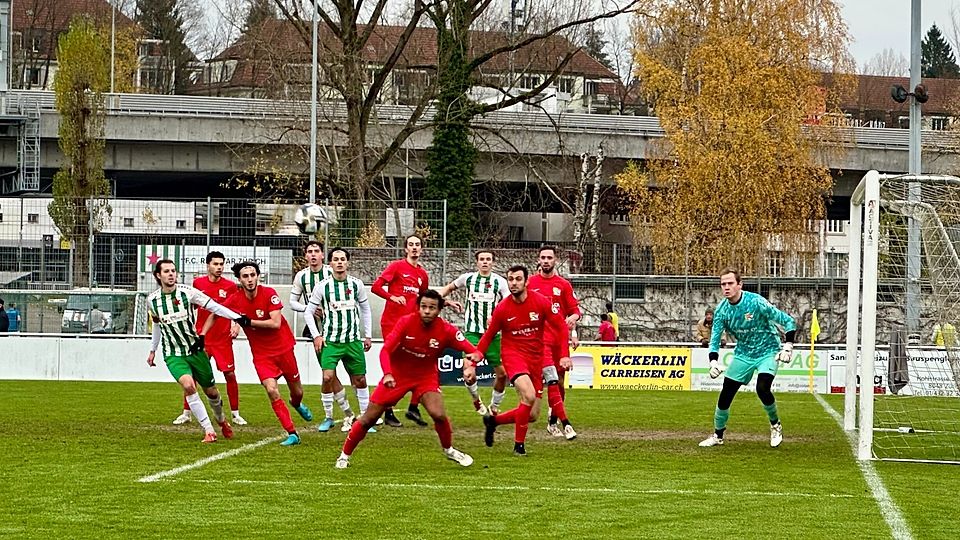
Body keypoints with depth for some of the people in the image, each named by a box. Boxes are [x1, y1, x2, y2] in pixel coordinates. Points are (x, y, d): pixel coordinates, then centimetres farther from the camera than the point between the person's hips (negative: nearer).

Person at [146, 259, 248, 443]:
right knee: (188, 385, -26)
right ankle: (209, 431, -20)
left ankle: (221, 419, 44)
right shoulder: (152, 300, -2)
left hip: (195, 349, 0)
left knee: (210, 391, 10)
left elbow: (213, 306, -12)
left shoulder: (187, 292, -10)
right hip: (173, 355, 0)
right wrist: (152, 350, 22)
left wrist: (237, 318, -22)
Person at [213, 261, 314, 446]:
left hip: (283, 349, -1)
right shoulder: (235, 300, -9)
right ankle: (292, 433, -13)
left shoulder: (269, 294, -17)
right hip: (261, 354, 1)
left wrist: (248, 322, -25)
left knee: (297, 392, 14)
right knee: (272, 390, -21)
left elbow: (276, 323, -24)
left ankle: (297, 404, 53)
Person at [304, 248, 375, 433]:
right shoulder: (322, 286, -3)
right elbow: (309, 311, 4)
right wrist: (316, 336, -4)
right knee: (327, 377, -16)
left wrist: (368, 335, 13)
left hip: (354, 340, 2)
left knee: (360, 380, 4)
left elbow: (365, 309, 15)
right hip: (330, 340, -2)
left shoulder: (356, 284, 2)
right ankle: (328, 418, -1)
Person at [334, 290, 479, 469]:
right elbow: (385, 350, -23)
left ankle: (448, 450, 7)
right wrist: (387, 374, -39)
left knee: (438, 414, -22)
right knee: (368, 419, -1)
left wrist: (474, 356, -41)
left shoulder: (446, 330, -17)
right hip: (397, 375, 0)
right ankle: (345, 455, 18)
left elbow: (472, 351, -17)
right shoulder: (406, 322, -20)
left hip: (426, 376, 0)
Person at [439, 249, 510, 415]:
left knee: (502, 373, -1)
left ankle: (494, 407, 20)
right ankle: (476, 398, 13)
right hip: (472, 332, 0)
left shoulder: (500, 282, 0)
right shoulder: (468, 278, 5)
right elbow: (449, 287, 24)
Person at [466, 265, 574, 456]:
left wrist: (565, 354, -13)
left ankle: (492, 420, 27)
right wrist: (472, 364, -2)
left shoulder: (541, 302, -7)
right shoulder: (502, 308, -7)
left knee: (532, 415, 1)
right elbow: (487, 337, 3)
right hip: (513, 354, -3)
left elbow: (561, 326, -2)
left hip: (536, 357, 3)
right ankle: (519, 445, -13)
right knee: (529, 396, -29)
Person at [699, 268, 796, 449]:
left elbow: (788, 321, -17)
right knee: (726, 393, -1)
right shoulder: (721, 310, -10)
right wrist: (714, 362, -21)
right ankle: (718, 435, 17)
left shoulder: (756, 302, -24)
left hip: (767, 351, -5)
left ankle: (775, 425, 0)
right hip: (743, 354, 5)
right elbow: (715, 338, -5)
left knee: (762, 388, -26)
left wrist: (787, 346, -23)